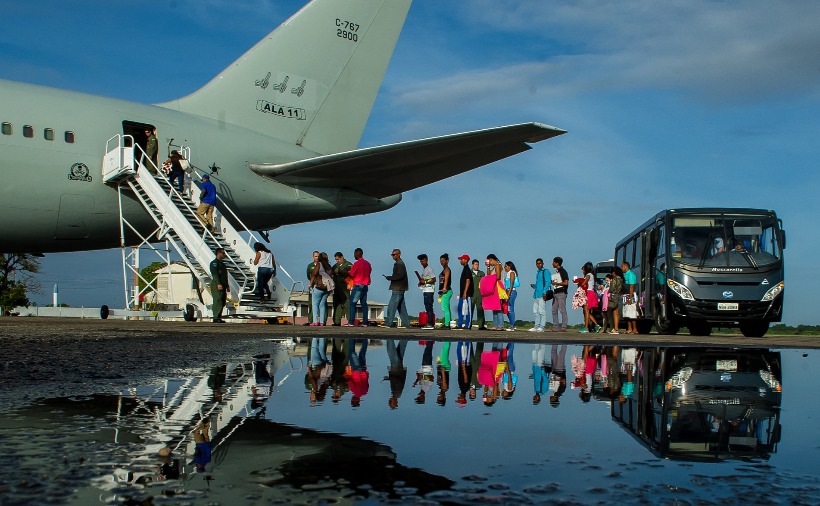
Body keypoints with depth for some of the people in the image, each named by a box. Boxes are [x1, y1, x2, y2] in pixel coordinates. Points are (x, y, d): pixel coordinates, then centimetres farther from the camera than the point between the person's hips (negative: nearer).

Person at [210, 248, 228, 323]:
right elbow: (215, 274, -17)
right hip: (216, 285, -9)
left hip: (222, 285, 9)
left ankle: (219, 317, 10)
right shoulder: (214, 263, -6)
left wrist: (227, 286, 22)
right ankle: (216, 318, -15)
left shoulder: (222, 264, 23)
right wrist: (218, 284, -26)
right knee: (218, 301, -14)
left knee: (222, 302, 7)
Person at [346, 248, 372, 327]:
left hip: (358, 285, -7)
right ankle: (365, 322, 3)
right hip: (365, 286, 7)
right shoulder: (368, 263, 10)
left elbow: (351, 275, -8)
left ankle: (351, 322, -11)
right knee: (364, 304, 7)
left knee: (352, 303, -5)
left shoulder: (357, 263, -10)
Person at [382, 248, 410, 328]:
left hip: (398, 289, -10)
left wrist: (389, 277, -14)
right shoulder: (399, 263, 19)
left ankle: (388, 323, -9)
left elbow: (400, 275, -21)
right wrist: (390, 278, 9)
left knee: (391, 306, -9)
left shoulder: (399, 264, -13)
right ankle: (406, 324, 14)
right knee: (401, 307, 12)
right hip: (399, 288, 10)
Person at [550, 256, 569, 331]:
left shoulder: (563, 271, -8)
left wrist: (556, 283, -11)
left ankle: (563, 327, -8)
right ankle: (555, 326, 10)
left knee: (562, 310, -8)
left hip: (561, 293, -9)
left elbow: (566, 283, -16)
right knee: (554, 310, 7)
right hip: (555, 293, 9)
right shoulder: (556, 272, 18)